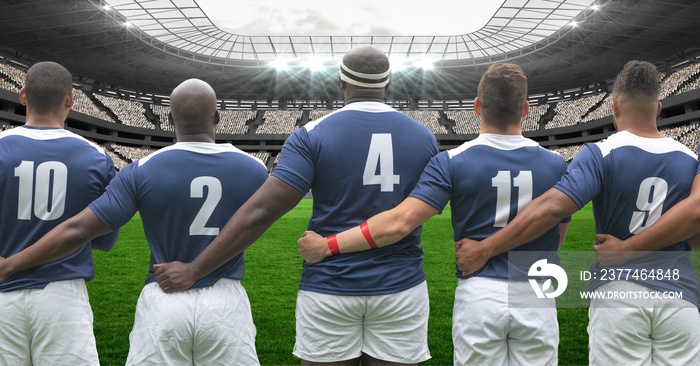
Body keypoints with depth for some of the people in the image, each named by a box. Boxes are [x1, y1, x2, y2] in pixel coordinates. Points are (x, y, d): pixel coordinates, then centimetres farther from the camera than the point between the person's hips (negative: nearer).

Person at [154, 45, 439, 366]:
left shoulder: (313, 135, -9)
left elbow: (261, 212, -15)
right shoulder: (423, 137, 2)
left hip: (329, 290, -2)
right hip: (401, 290, 2)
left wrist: (193, 270, -10)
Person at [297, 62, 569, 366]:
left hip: (479, 294, -1)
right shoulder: (554, 164, -3)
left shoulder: (453, 161, -11)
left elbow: (400, 221, -19)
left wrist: (328, 245, -12)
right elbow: (559, 237, 9)